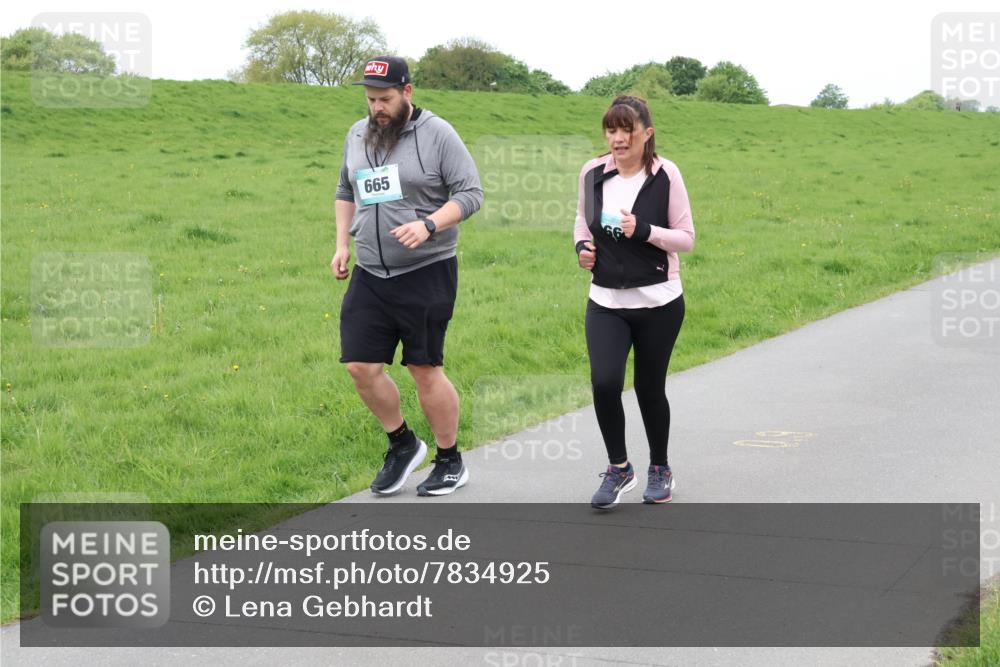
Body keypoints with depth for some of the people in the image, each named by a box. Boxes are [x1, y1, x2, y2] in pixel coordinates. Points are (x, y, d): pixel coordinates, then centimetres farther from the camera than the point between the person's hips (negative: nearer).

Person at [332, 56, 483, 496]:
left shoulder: (437, 134, -8)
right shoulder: (357, 135, 11)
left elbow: (470, 193, -10)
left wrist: (429, 225, -24)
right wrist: (342, 243, 14)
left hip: (426, 274, -6)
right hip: (369, 276, 6)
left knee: (425, 370, 0)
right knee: (360, 367, 2)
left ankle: (450, 461, 18)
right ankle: (402, 444, 24)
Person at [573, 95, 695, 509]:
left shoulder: (665, 174, -8)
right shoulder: (593, 173, 1)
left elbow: (686, 238, -4)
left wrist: (643, 231, -20)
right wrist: (582, 246, -2)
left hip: (658, 302, -2)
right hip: (606, 303, 2)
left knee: (649, 387, 7)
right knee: (604, 381, -16)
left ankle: (660, 469, 32)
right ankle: (618, 468, 6)